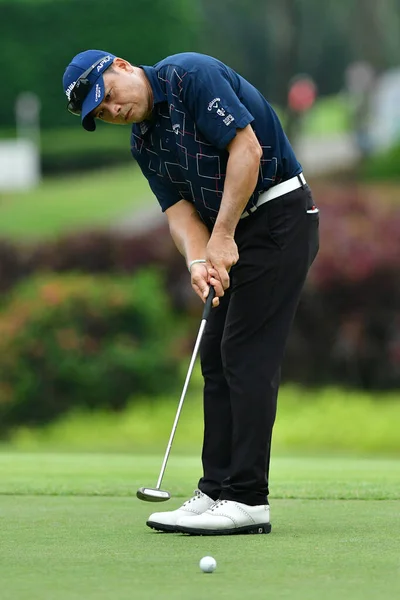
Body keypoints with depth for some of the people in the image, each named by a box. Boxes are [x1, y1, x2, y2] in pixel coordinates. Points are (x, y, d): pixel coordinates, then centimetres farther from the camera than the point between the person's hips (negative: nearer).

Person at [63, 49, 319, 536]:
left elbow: (247, 149, -22)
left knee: (248, 355, -11)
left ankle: (248, 500, -11)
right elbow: (180, 209, 3)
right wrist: (197, 260, -18)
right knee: (217, 358, 7)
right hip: (235, 233, 9)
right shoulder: (144, 144, 11)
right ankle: (217, 491, 10)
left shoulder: (191, 76, -15)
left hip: (279, 213, -9)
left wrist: (222, 236, -20)